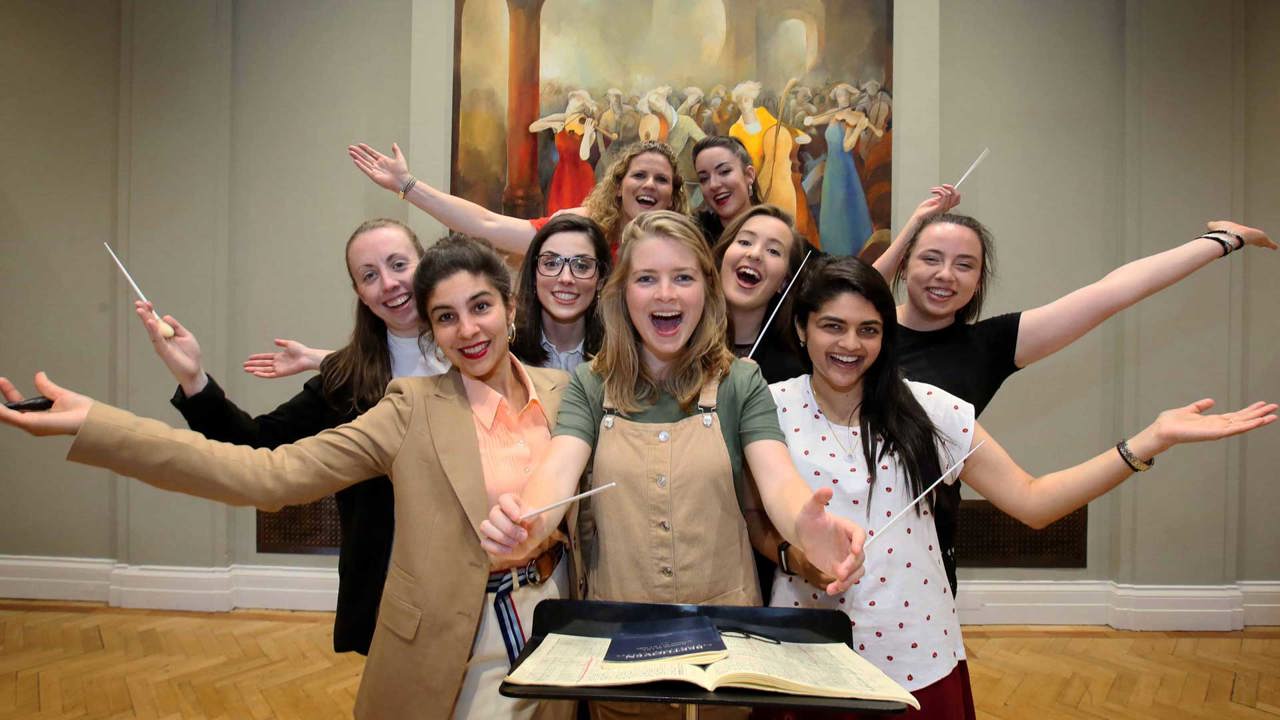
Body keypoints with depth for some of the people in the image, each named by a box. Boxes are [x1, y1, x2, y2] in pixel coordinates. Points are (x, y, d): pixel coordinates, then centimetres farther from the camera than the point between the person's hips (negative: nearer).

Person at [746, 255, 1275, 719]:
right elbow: (750, 519, 2)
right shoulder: (772, 407, -5)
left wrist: (1152, 440, -12)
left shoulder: (924, 409, -4)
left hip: (918, 660, 1)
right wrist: (791, 554, -18)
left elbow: (1032, 501, -5)